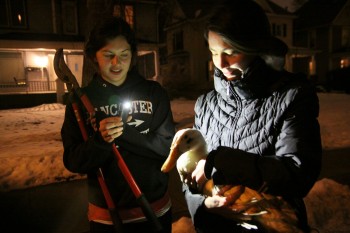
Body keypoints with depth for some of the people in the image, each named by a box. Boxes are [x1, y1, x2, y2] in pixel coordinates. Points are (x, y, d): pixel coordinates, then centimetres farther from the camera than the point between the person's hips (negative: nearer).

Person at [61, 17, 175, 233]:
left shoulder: (154, 93, -5)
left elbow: (167, 146, -11)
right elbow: (73, 162, -7)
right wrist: (100, 140, -26)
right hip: (105, 215, 0)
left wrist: (122, 132, -22)